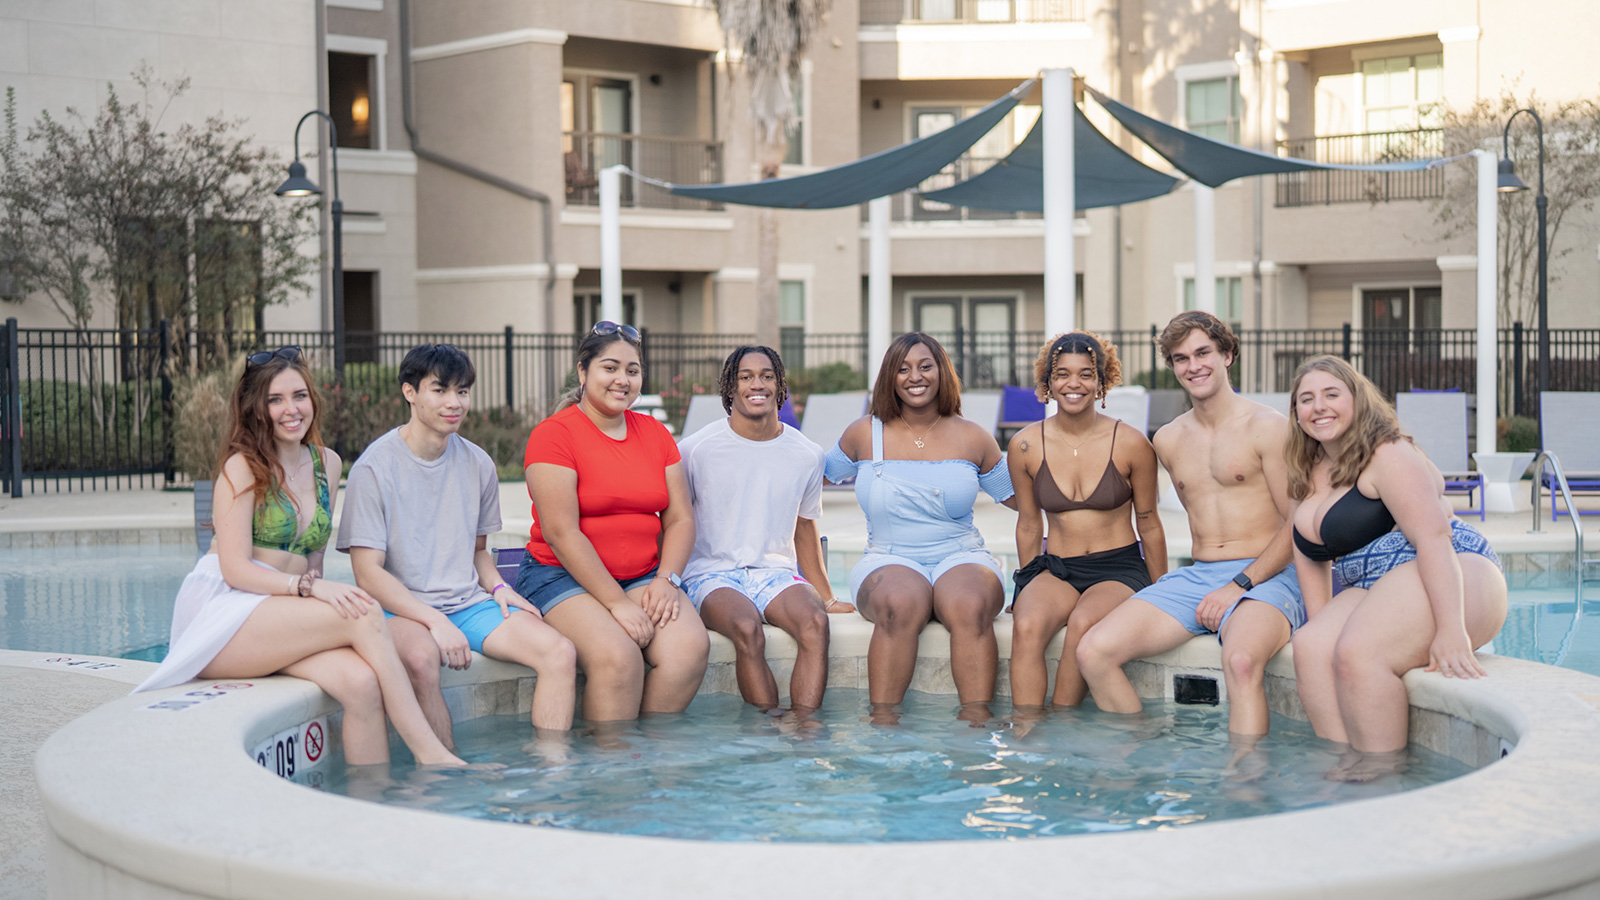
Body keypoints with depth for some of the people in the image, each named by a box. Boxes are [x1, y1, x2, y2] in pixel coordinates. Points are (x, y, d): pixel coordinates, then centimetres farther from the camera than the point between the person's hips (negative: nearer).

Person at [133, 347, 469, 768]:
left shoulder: (327, 464, 16)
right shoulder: (243, 467, -3)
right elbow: (236, 570, -11)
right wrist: (309, 587, -25)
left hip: (286, 621, 5)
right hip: (226, 611, -5)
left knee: (361, 683, -28)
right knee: (364, 615, -27)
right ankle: (429, 754, -25)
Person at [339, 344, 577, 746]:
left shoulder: (478, 465, 10)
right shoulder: (374, 468, -7)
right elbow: (368, 573, -11)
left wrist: (498, 586, 0)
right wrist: (435, 621, -22)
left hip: (469, 604, 5)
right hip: (401, 609, -5)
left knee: (561, 653, -18)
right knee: (422, 656, -39)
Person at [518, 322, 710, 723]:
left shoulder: (655, 434, 13)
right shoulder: (553, 434, -6)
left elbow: (680, 520, 11)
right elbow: (561, 533, -14)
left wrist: (666, 580, -8)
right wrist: (617, 603, -18)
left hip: (644, 577, 5)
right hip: (562, 575, -5)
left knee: (690, 647, -23)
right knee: (618, 656, -32)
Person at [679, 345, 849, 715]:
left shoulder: (807, 455, 11)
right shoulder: (695, 449, 1)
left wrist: (827, 598, 22)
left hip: (776, 571, 3)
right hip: (711, 573, -3)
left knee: (815, 621, -32)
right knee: (747, 628, -36)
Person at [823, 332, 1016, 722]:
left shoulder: (972, 439, 10)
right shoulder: (864, 434, 10)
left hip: (961, 558, 0)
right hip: (888, 562, 0)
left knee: (970, 606, -37)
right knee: (899, 604, -38)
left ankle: (977, 720, -39)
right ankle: (882, 720, -37)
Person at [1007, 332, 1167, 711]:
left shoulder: (1131, 444, -4)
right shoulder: (1025, 446, 1)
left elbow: (1148, 524, 7)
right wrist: (1031, 588, 18)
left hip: (1120, 569, -2)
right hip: (1056, 569, 2)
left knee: (1083, 624, -35)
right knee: (1027, 627, -32)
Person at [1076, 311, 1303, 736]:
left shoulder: (1267, 427, -4)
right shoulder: (1168, 440, 15)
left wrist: (1240, 585, -16)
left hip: (1265, 577, -6)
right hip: (1196, 575, 6)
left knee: (1241, 661, -40)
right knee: (1092, 652, -16)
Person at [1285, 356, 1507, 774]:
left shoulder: (1387, 455, -10)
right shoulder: (1309, 473, 16)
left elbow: (1433, 535, -20)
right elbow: (1312, 553, 19)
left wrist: (1450, 631, -29)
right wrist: (1322, 624, 5)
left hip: (1449, 578, -8)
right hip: (1375, 586, 8)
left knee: (1357, 654, -32)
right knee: (1311, 647, -19)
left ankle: (1383, 772, -25)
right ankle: (1346, 763, -23)